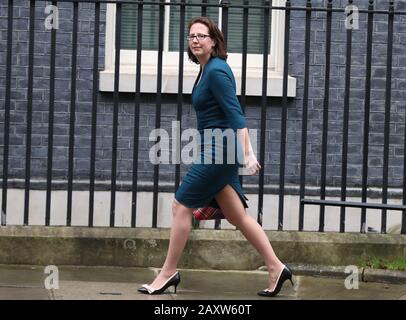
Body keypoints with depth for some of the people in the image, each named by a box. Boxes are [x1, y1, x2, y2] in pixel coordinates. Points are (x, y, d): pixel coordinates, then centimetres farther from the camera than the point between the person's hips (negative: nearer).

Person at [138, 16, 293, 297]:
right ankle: (276, 268, 12)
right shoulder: (207, 70, 14)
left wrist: (246, 155, -25)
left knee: (181, 206, -2)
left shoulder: (216, 71, -14)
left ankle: (168, 273, 7)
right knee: (236, 215, 10)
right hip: (216, 151, 10)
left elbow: (235, 115, -20)